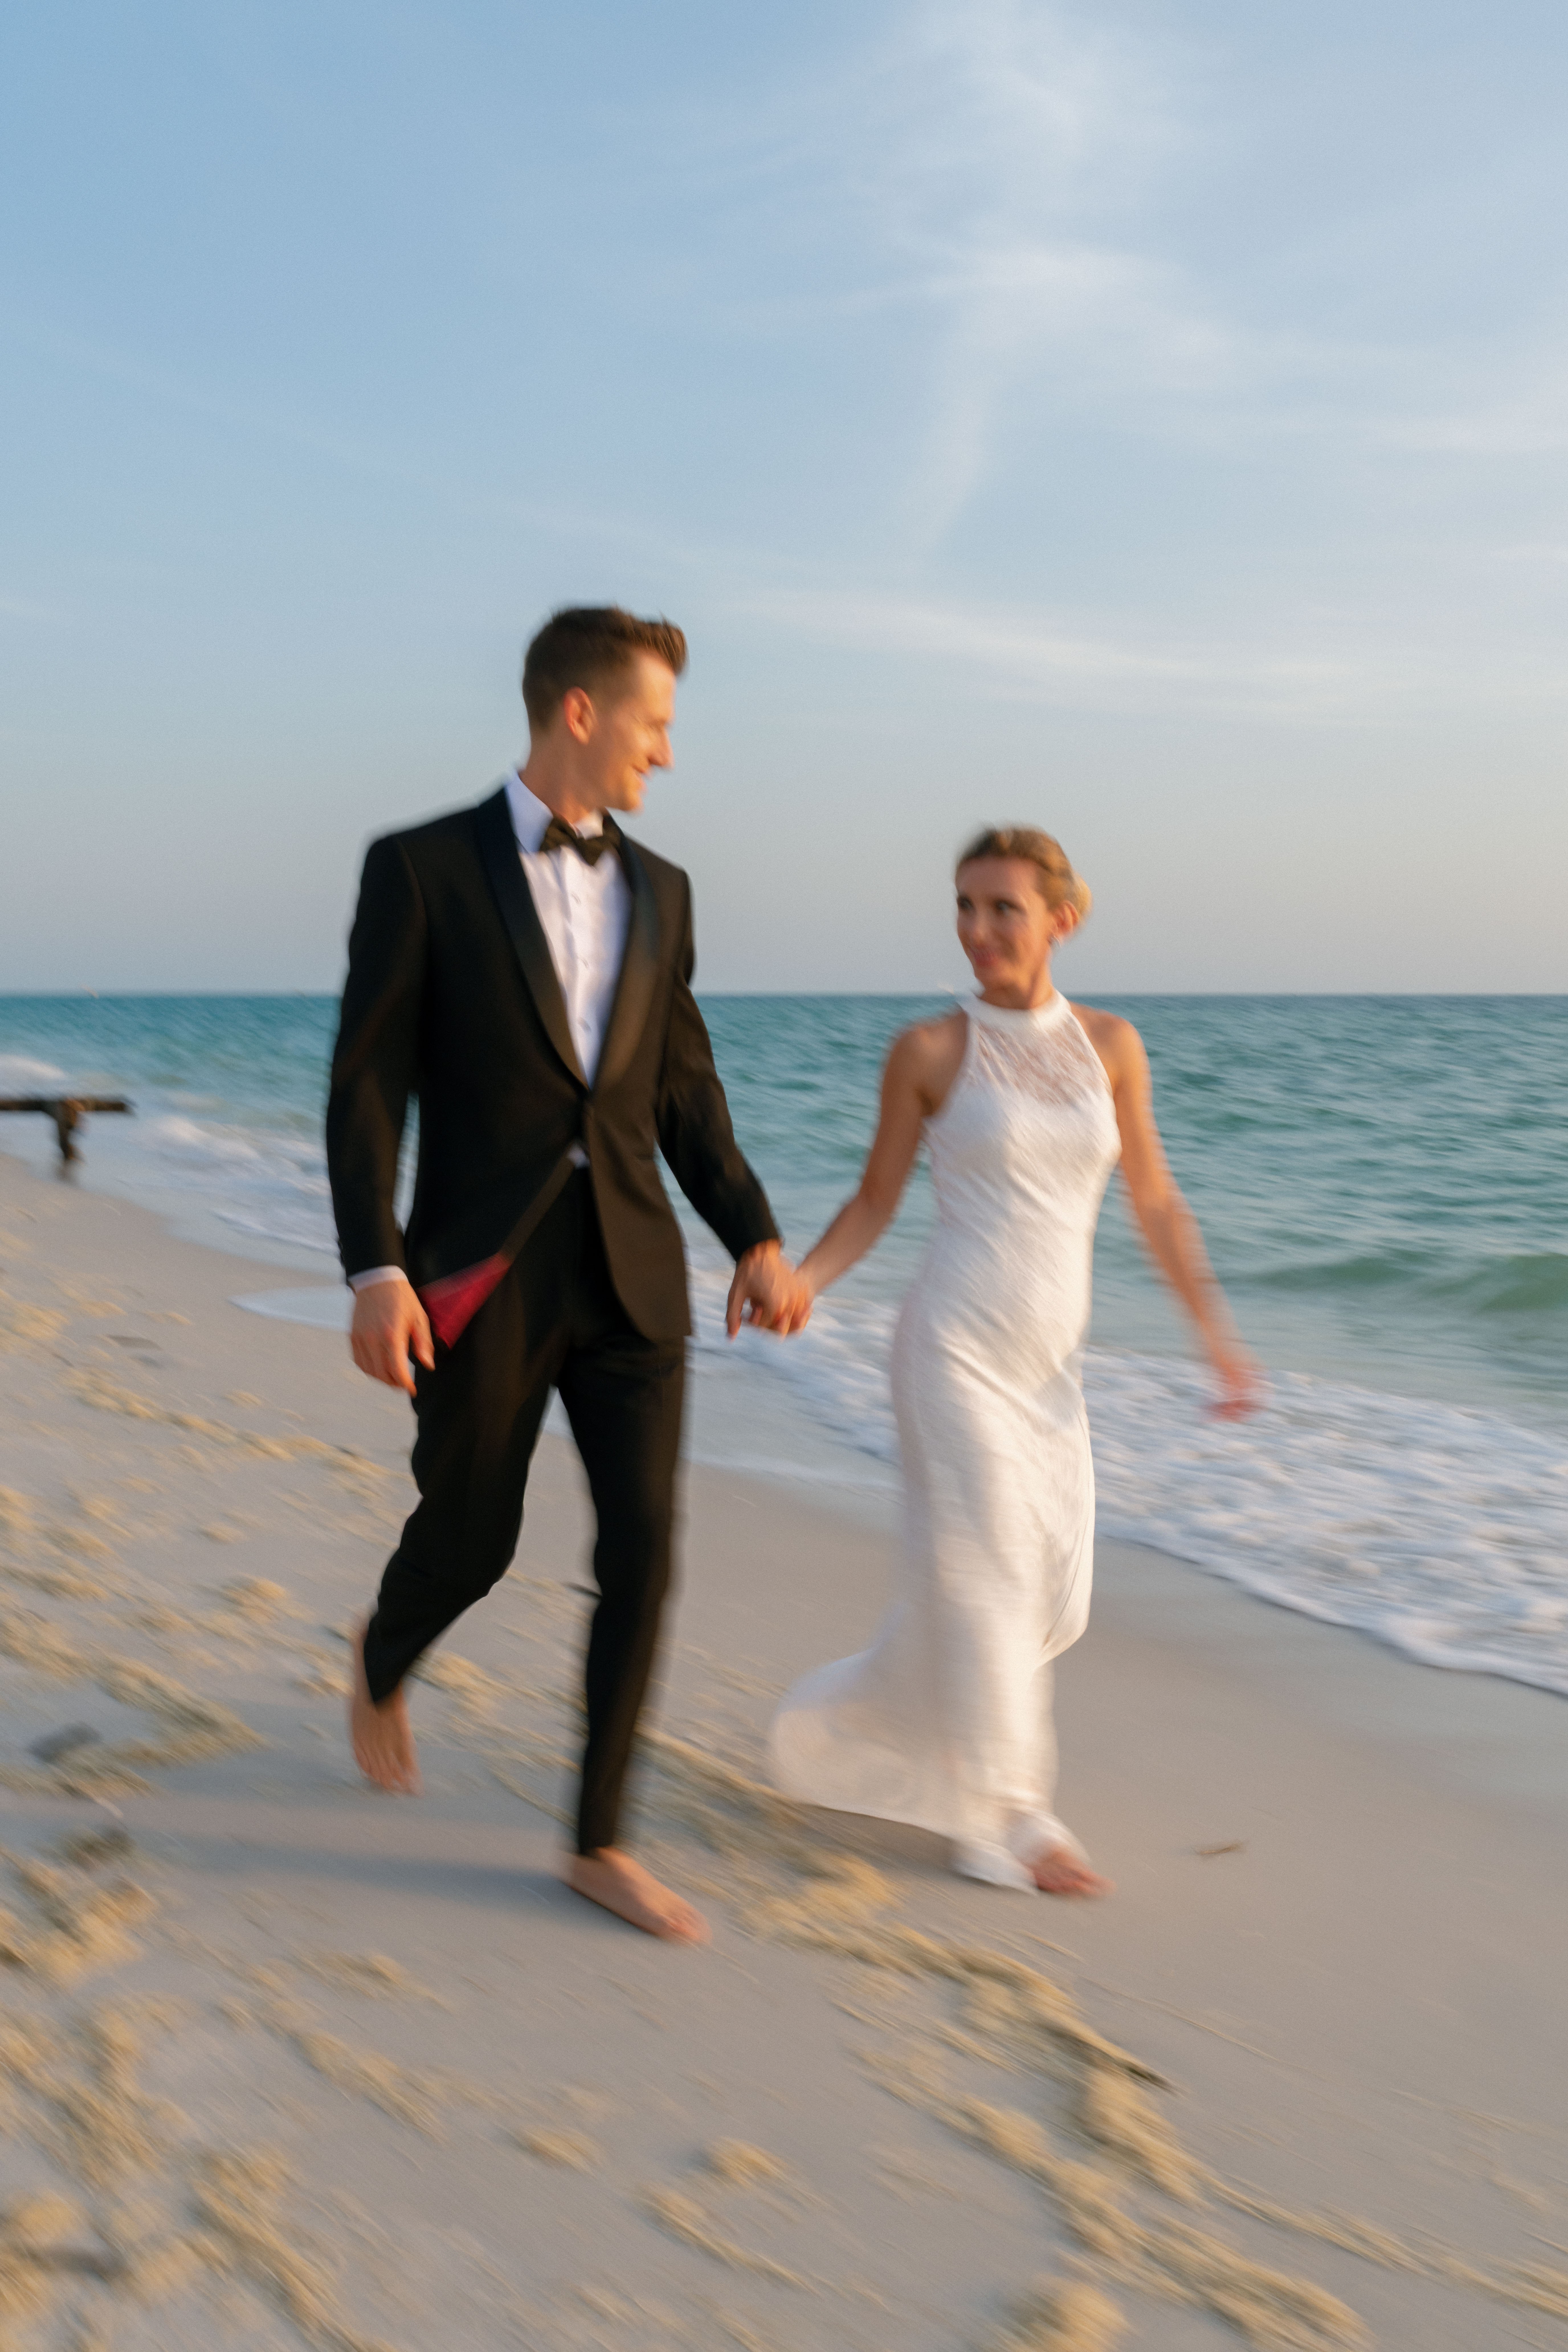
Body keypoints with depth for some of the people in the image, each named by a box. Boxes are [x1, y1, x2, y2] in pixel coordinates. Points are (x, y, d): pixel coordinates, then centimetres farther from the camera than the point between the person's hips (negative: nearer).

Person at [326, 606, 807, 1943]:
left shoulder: (660, 890, 11)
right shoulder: (424, 868, -4)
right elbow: (368, 1082, -7)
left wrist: (755, 1237, 7)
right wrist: (375, 1268, -16)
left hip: (632, 1272, 4)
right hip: (484, 1276, -4)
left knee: (643, 1550, -1)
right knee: (470, 1543, 8)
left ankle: (601, 1843, 14)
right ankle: (384, 1669, 45)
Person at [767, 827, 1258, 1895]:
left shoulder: (1110, 1045, 6)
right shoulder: (932, 1051, -3)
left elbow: (1156, 1202, 11)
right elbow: (875, 1203, 4)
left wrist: (1218, 1330, 6)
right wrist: (797, 1282, -11)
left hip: (1048, 1365, 5)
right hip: (957, 1345, -5)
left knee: (1056, 1596, 8)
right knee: (982, 1567, -3)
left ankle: (851, 1717, 29)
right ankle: (1009, 1818, 13)